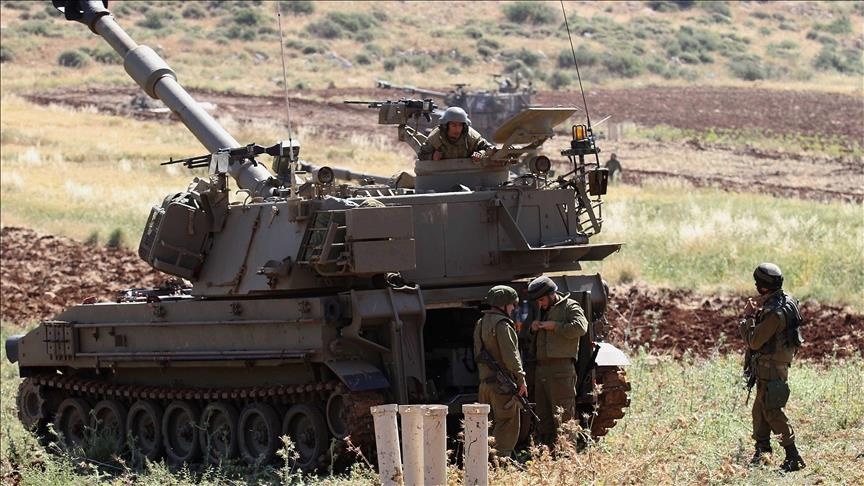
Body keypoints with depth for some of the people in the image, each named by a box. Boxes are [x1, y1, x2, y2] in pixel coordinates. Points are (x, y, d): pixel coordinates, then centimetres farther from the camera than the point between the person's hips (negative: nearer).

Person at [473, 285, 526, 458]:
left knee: (494, 424, 13)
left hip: (485, 381, 9)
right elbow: (510, 355, -17)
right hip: (503, 383, -9)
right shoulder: (501, 324, -12)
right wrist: (521, 379, -13)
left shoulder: (480, 324, 17)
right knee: (507, 425, -6)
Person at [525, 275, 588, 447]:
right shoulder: (543, 311, 23)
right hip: (540, 369, 8)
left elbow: (580, 327, -19)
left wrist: (554, 326, -13)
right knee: (543, 418, 8)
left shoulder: (570, 307, 0)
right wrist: (533, 329, 11)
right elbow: (530, 340, 32)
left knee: (563, 417, -9)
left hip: (561, 370, -8)